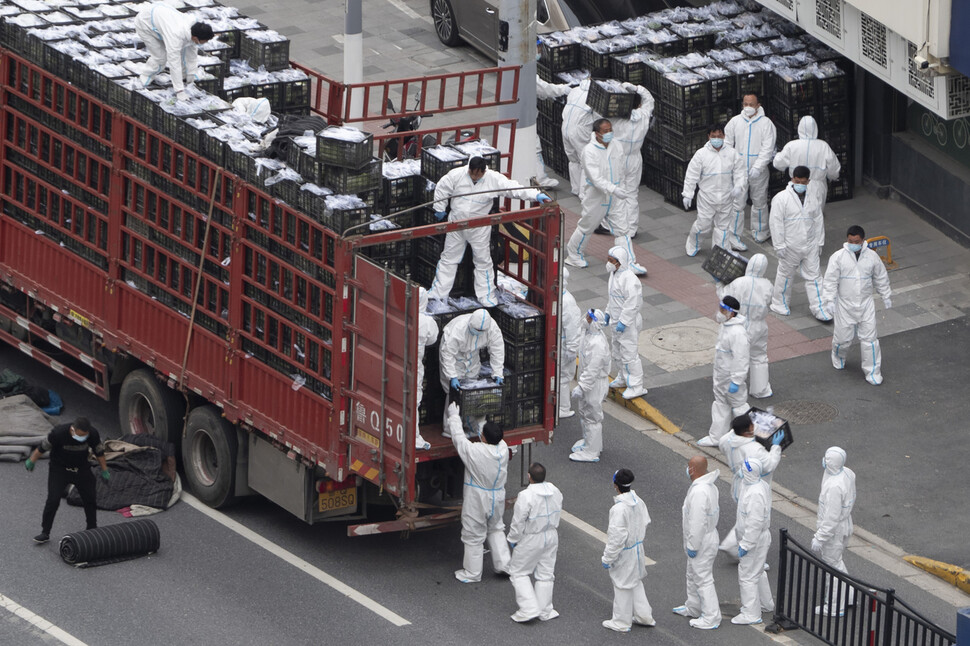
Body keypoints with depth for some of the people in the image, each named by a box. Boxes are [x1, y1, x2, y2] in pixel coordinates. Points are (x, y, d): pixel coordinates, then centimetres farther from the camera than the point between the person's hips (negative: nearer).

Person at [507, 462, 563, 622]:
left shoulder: (526, 496, -27)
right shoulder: (555, 492, -6)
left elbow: (518, 523, -21)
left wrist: (513, 540, -5)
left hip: (531, 540, -6)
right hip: (551, 537, 6)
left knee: (518, 573, 11)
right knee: (545, 573, 17)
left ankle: (529, 608, 5)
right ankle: (545, 611, 26)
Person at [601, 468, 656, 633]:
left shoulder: (619, 508, -29)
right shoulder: (638, 502, -4)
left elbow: (617, 537, -27)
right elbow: (645, 523, 9)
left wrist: (608, 558, -17)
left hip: (624, 552, -8)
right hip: (637, 548, 8)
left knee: (622, 585, 8)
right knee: (635, 582, 25)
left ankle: (621, 622, 22)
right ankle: (644, 616, 34)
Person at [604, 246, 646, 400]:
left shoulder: (629, 279, -26)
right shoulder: (614, 274, 6)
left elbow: (633, 304, -27)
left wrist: (623, 322, -26)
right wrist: (608, 312, 21)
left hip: (628, 323, -10)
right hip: (617, 321, 10)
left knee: (629, 354, -5)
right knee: (617, 353, 23)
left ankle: (636, 386, 2)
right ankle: (623, 379, 40)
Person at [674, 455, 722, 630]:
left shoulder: (699, 492, -30)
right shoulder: (709, 485, 2)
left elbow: (698, 522, -29)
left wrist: (692, 546, -20)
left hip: (702, 542, -10)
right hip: (708, 535, 10)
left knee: (703, 578, -1)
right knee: (693, 575, 25)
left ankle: (711, 618, 6)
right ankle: (693, 608, 41)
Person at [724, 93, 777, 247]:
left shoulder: (766, 123, -5)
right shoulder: (735, 121, 2)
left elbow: (767, 149, -10)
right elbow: (727, 145, 8)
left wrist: (757, 167, -19)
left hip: (758, 171, -1)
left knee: (760, 202, 13)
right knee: (737, 203, -4)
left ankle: (760, 232, 30)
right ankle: (734, 237, 1)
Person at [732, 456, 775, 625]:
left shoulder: (755, 494, -30)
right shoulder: (761, 485, 3)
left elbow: (755, 523, -29)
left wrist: (745, 545, -23)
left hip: (755, 539, -11)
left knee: (747, 576, -2)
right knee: (758, 572, 25)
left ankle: (751, 614, 6)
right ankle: (765, 604, 41)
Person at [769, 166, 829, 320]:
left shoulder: (812, 199, 6)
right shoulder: (781, 199, -11)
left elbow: (818, 221, 14)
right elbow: (776, 223, -13)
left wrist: (819, 242, 13)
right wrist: (779, 246, -15)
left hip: (810, 245, 4)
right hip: (790, 247, -4)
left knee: (813, 276, 4)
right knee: (785, 274, 9)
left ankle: (817, 308, 6)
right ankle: (781, 304, 26)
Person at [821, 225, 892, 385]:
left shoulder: (872, 257, -2)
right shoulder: (838, 257, -10)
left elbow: (881, 278, 11)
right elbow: (830, 280, -8)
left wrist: (886, 296, 18)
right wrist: (829, 300, -16)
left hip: (866, 304, 1)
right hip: (845, 304, -1)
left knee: (869, 338, 0)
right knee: (843, 337, 9)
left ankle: (873, 372, 10)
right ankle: (838, 357, 43)